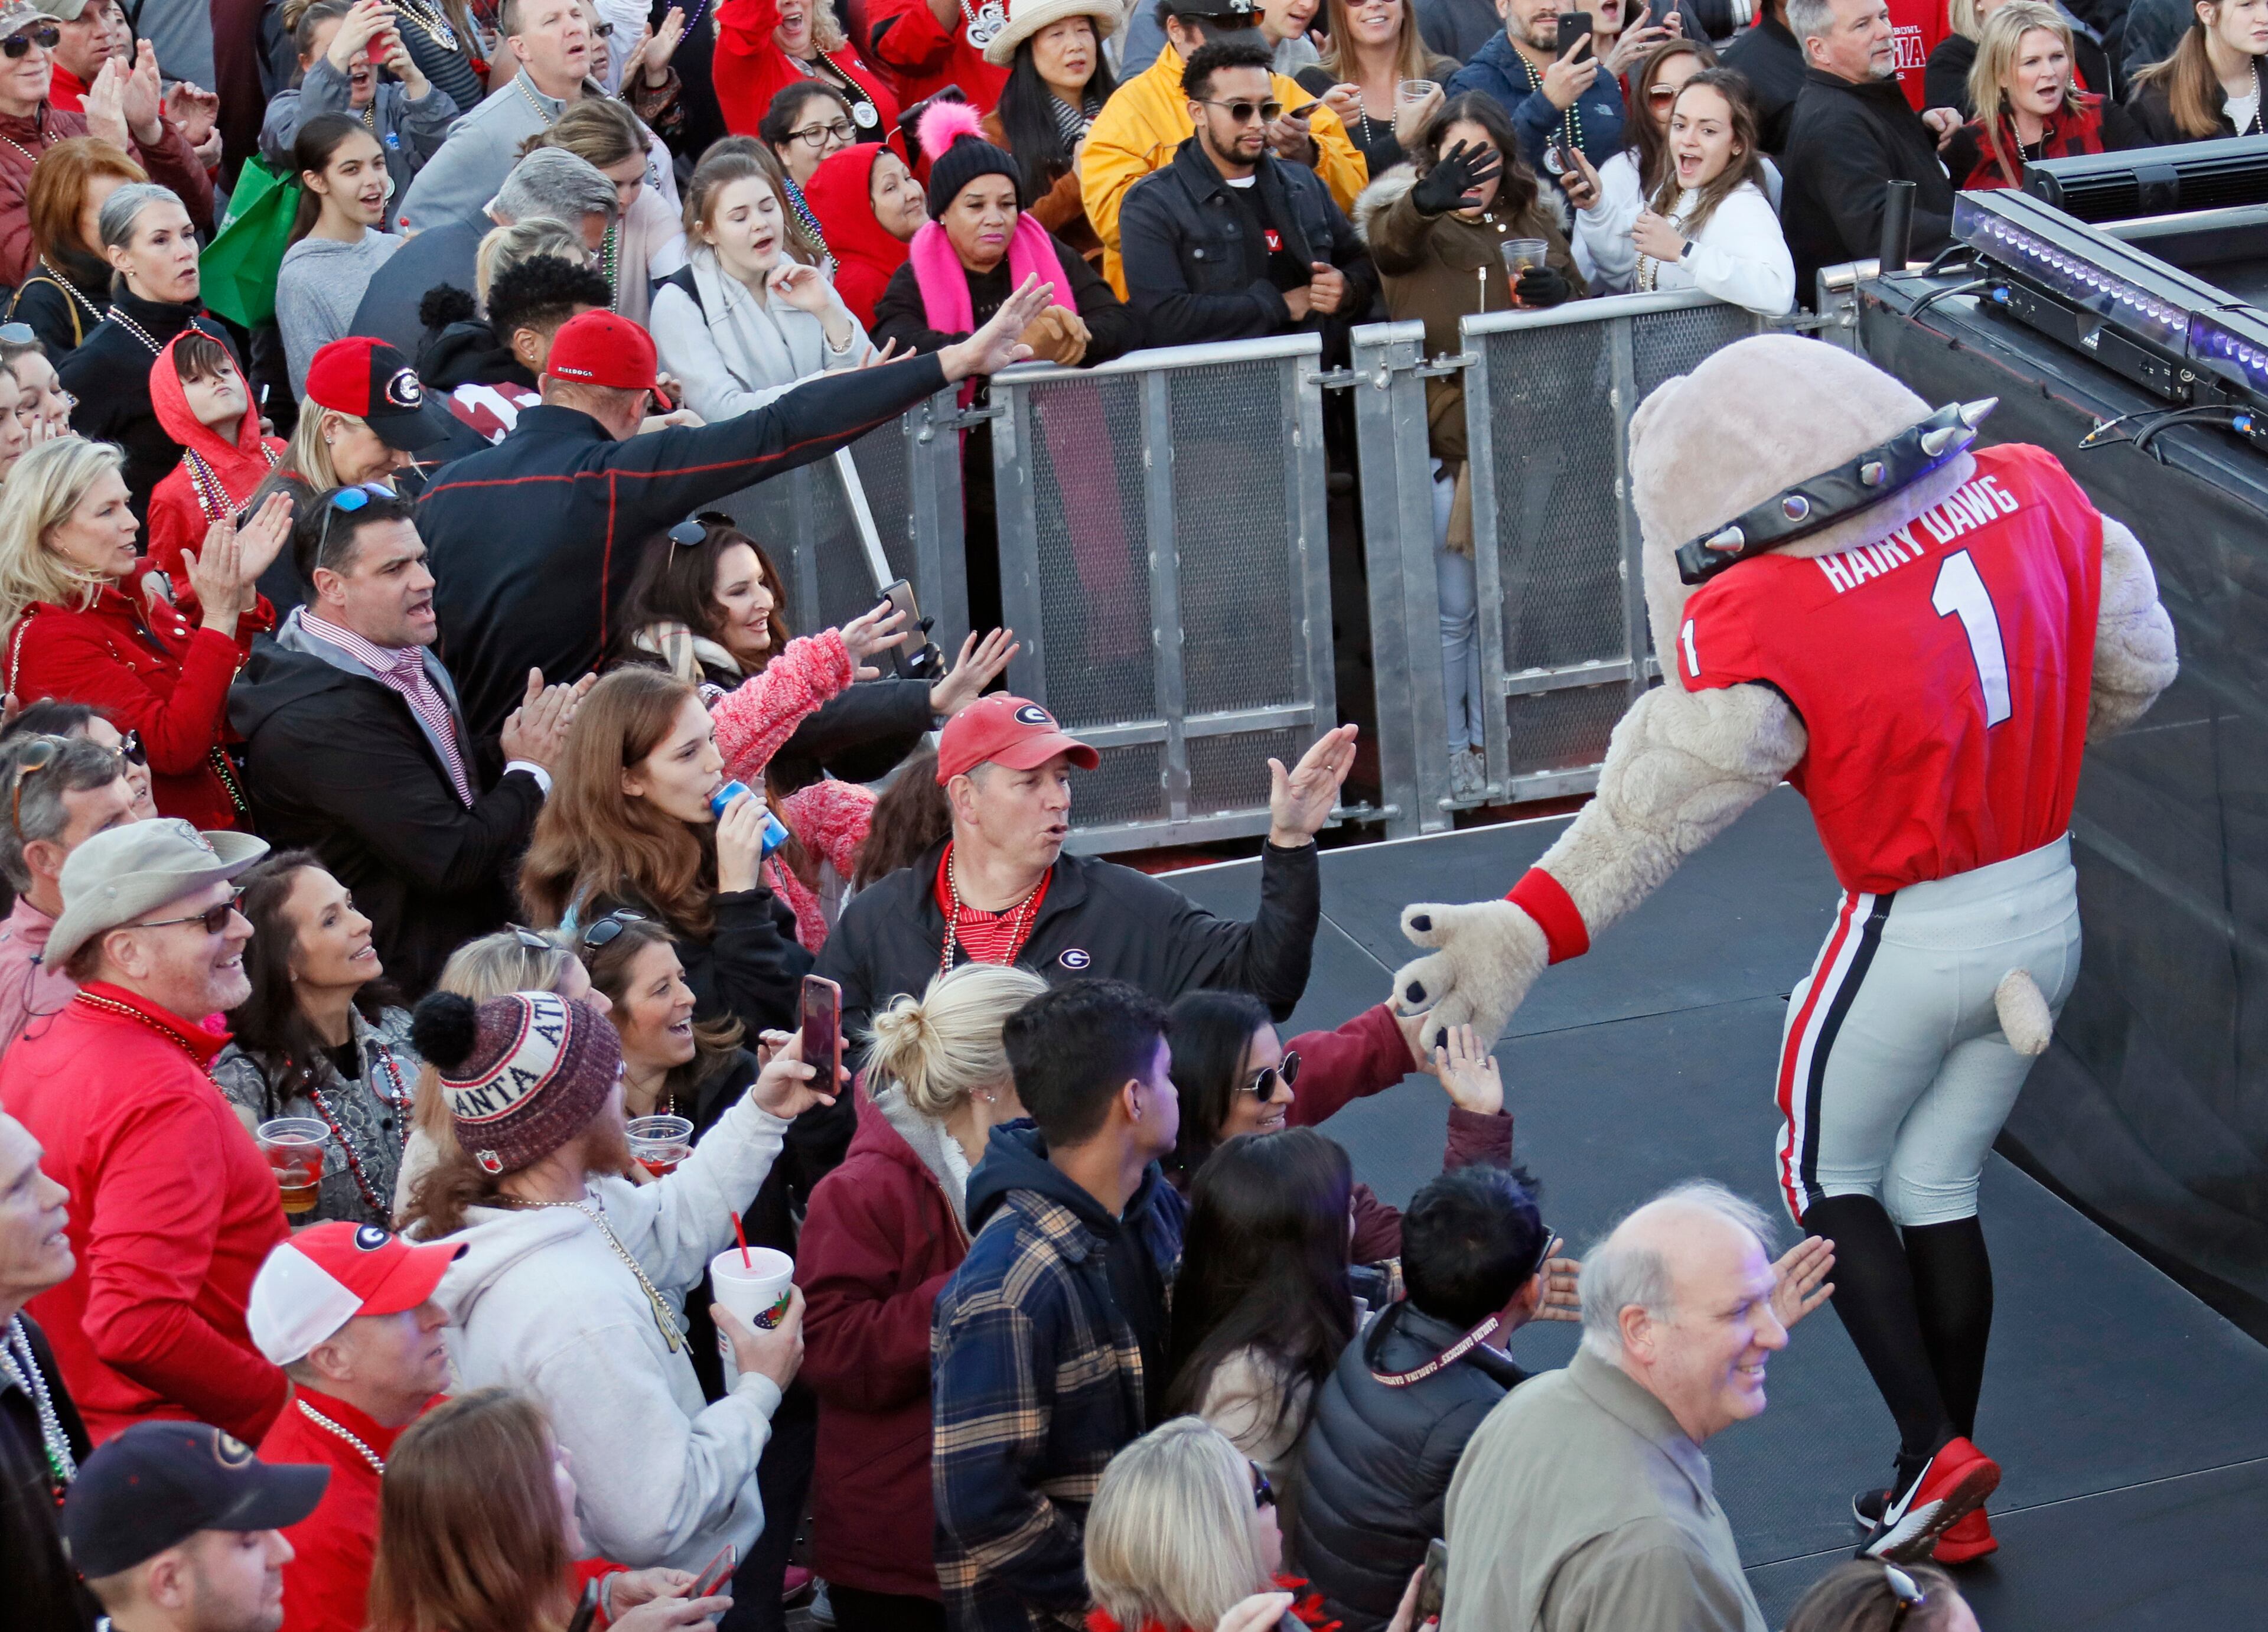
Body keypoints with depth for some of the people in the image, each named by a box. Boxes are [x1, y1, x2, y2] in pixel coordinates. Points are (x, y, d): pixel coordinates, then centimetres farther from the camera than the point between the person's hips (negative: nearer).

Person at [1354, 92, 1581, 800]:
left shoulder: (1532, 218, 11)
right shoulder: (1403, 217, -1)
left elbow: (1582, 303, 15)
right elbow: (1388, 238, -26)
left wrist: (1558, 293, -11)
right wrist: (1426, 199, -50)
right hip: (1437, 440, -3)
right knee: (1452, 608, 1)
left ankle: (1492, 739, 22)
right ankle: (1452, 750, 11)